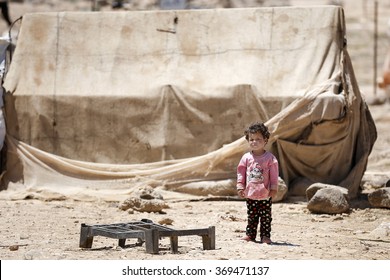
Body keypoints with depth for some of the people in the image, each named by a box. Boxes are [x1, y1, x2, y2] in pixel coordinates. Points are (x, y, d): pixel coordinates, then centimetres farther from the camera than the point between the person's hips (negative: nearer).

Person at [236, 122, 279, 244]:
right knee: (251, 216, 9)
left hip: (265, 194, -2)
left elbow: (274, 174, -3)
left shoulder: (270, 158, -4)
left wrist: (274, 188, -7)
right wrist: (240, 186, 0)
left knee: (265, 217, 2)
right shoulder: (246, 158, 2)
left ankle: (265, 236, 6)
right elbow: (241, 172, 7)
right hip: (250, 193, 2)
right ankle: (250, 234, 16)